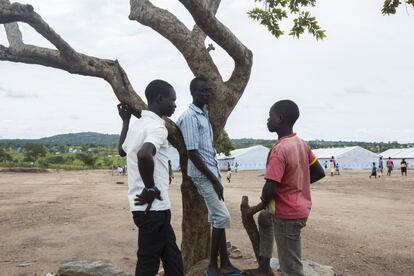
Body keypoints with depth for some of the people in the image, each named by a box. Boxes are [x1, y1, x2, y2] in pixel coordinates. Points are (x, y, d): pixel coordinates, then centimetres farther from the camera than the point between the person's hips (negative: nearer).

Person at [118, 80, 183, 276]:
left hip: (154, 206, 9)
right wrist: (150, 189, -24)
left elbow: (122, 150, 31)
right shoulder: (156, 127, -17)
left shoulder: (137, 124, 12)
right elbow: (144, 155, -37)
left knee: (172, 259, 18)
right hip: (153, 207, -9)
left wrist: (126, 121, 36)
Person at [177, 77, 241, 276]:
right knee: (222, 217, -7)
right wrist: (214, 179, -19)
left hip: (212, 172, 9)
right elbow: (192, 153, -20)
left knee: (217, 218, 11)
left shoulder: (204, 114, 14)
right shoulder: (189, 117, -15)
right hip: (203, 175, -9)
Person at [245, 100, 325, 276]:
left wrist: (264, 202, -5)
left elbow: (270, 189, -27)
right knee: (264, 218, 34)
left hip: (287, 214, -10)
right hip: (300, 207, 10)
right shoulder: (302, 144, 3)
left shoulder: (279, 150, -24)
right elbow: (320, 173, 11)